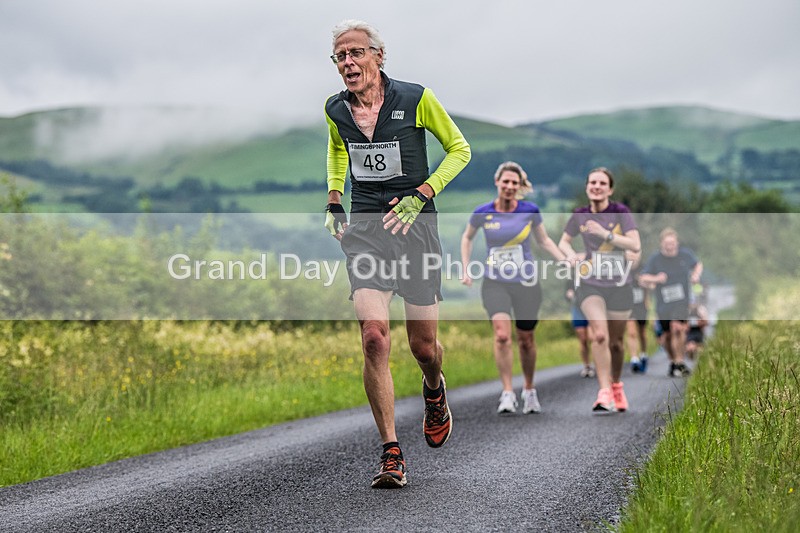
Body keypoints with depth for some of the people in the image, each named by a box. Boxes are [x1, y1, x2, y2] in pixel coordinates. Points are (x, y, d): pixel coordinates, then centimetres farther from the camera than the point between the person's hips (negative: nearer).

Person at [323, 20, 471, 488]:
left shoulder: (416, 99, -8)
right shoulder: (336, 111, 3)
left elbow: (459, 148, 2)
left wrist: (421, 196, -11)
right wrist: (334, 199, 11)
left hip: (416, 226, -2)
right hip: (364, 230, 2)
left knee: (424, 346, 5)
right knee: (374, 337, -16)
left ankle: (434, 392, 44)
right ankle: (392, 454, -9)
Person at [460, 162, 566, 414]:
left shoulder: (531, 211, -4)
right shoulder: (482, 213, -4)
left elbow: (544, 240, 11)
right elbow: (467, 237, 15)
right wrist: (465, 268, 7)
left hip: (526, 282, 1)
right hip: (495, 283, -1)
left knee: (526, 339, 8)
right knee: (502, 335, -19)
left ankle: (529, 390, 29)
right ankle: (507, 394, -13)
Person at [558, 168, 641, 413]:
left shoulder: (620, 212, -7)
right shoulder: (579, 215, 1)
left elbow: (636, 246, -14)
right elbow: (563, 241, 16)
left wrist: (605, 234, -22)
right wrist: (570, 254, -6)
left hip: (619, 285, 0)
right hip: (590, 284, 0)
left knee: (615, 341, 10)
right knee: (599, 334, -21)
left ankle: (616, 386, 37)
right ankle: (604, 394, -21)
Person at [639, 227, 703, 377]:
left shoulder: (685, 254, -1)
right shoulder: (654, 259, -6)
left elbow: (698, 264, 19)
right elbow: (643, 279, -2)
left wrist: (696, 275, -1)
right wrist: (655, 279, -22)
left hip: (682, 301, -1)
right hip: (663, 302, 1)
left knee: (678, 329, -19)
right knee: (667, 334, 9)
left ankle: (679, 362, -11)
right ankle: (672, 361, 31)